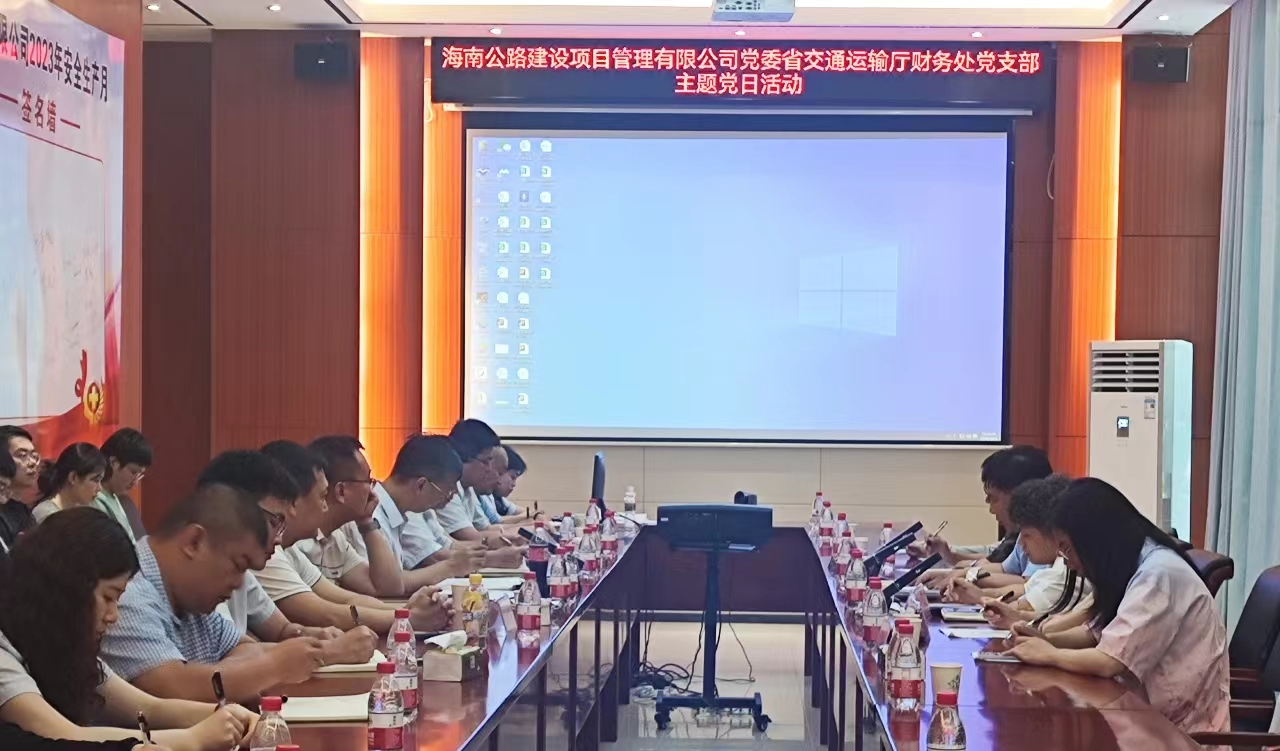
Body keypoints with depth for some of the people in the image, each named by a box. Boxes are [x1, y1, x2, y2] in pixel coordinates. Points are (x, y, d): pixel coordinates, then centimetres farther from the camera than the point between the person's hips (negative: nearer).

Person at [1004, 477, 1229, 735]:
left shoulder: (1158, 574, -22)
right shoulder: (1131, 567, 8)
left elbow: (1110, 661, -25)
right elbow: (1097, 632, 16)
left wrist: (1050, 655, -10)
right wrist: (1046, 639, -1)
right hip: (1154, 711, 8)